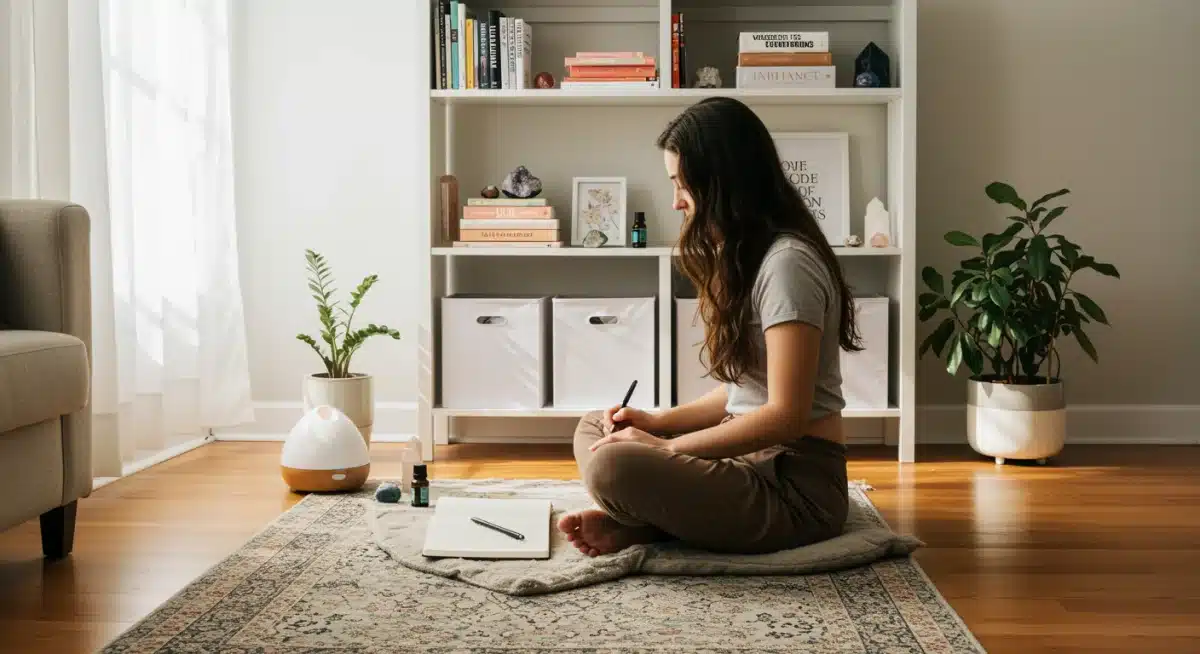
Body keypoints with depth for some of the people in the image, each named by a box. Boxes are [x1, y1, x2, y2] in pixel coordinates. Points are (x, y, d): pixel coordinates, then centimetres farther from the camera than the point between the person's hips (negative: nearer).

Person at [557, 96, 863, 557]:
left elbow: (785, 416, -22)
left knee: (613, 467, -30)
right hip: (754, 458, 10)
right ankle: (651, 519, -10)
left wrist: (664, 448, -15)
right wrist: (659, 422, 6)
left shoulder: (787, 261, -17)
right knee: (594, 429, 14)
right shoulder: (744, 256, 14)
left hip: (798, 484, -10)